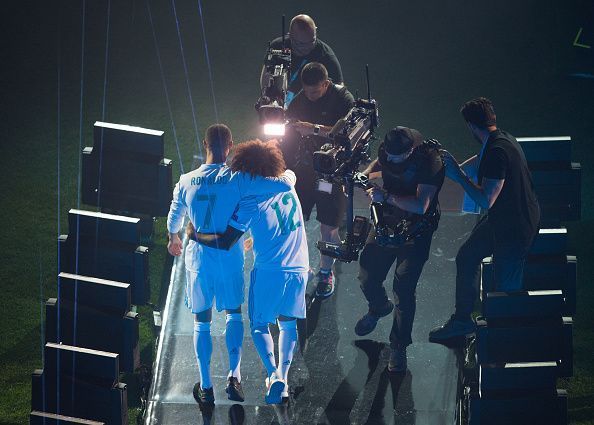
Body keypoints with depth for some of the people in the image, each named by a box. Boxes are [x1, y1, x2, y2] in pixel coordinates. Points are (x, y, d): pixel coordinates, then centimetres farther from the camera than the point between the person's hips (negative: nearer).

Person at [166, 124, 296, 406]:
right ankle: (234, 376, 5)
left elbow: (174, 218, 12)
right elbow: (286, 185, -20)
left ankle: (206, 387, 16)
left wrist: (173, 240, 34)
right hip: (230, 259, -1)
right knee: (234, 314, 19)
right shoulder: (238, 180, -16)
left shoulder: (187, 181, -6)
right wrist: (289, 174, 5)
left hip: (198, 259, 1)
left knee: (202, 322, 13)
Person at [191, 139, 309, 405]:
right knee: (288, 323, 19)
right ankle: (283, 373, 7)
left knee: (259, 325, 9)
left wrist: (197, 235, 0)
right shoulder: (288, 190, 3)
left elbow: (225, 243, -15)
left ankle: (273, 374, -12)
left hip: (268, 270, -5)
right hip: (298, 268, 5)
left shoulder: (250, 205, -15)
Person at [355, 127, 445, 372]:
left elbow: (420, 205, -34)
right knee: (368, 277, 9)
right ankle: (379, 308, 46)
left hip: (416, 229, -6)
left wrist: (385, 196, -33)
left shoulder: (429, 161, -28)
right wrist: (362, 176, -2)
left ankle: (399, 347, 7)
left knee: (404, 287, -9)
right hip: (386, 221, 6)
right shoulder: (387, 151, -9)